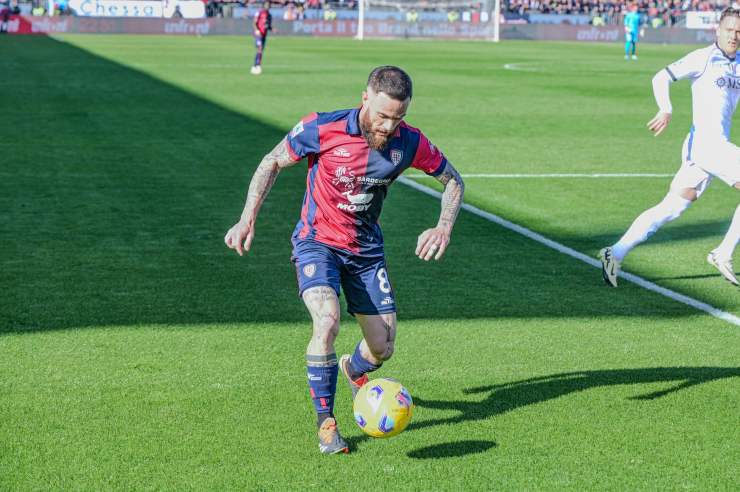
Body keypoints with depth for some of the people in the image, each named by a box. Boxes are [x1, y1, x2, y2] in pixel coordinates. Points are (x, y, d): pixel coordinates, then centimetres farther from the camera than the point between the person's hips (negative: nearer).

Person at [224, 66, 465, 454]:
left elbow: (453, 181, 5)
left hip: (366, 247, 4)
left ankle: (353, 369, 43)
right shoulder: (323, 129, -21)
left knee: (383, 348, 4)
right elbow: (272, 163, -5)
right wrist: (247, 219, -11)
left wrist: (444, 227, -11)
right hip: (317, 242, -3)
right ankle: (325, 422, -12)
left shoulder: (409, 142, -12)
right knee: (327, 322, -29)